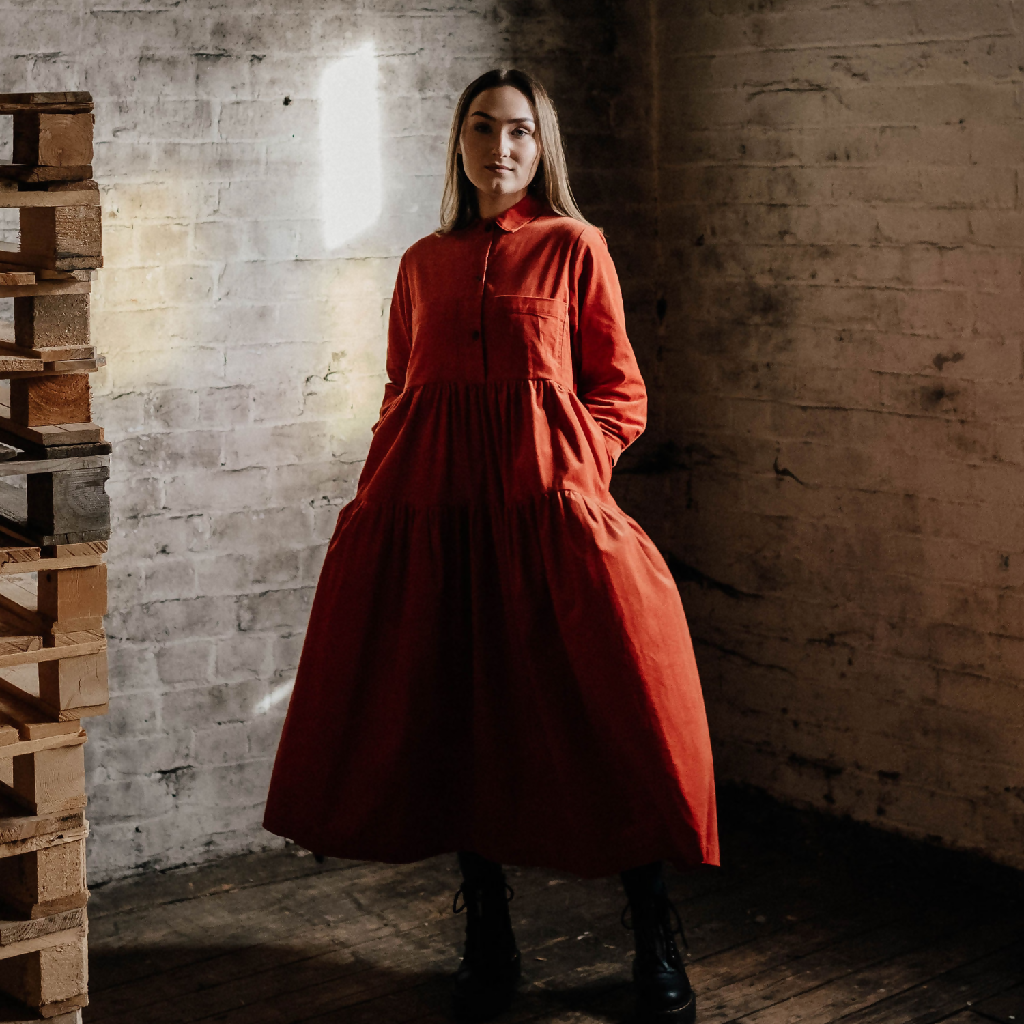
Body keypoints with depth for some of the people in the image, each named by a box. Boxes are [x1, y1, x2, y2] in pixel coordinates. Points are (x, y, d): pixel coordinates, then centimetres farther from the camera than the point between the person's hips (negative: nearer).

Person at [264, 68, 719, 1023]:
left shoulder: (574, 248, 5)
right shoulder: (423, 264, 14)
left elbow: (619, 396, 5)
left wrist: (570, 473, -8)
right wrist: (386, 483, 5)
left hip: (544, 504, -3)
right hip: (433, 509, 3)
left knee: (604, 719, -4)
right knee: (457, 717, 6)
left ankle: (654, 942, 13)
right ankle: (487, 940, 22)